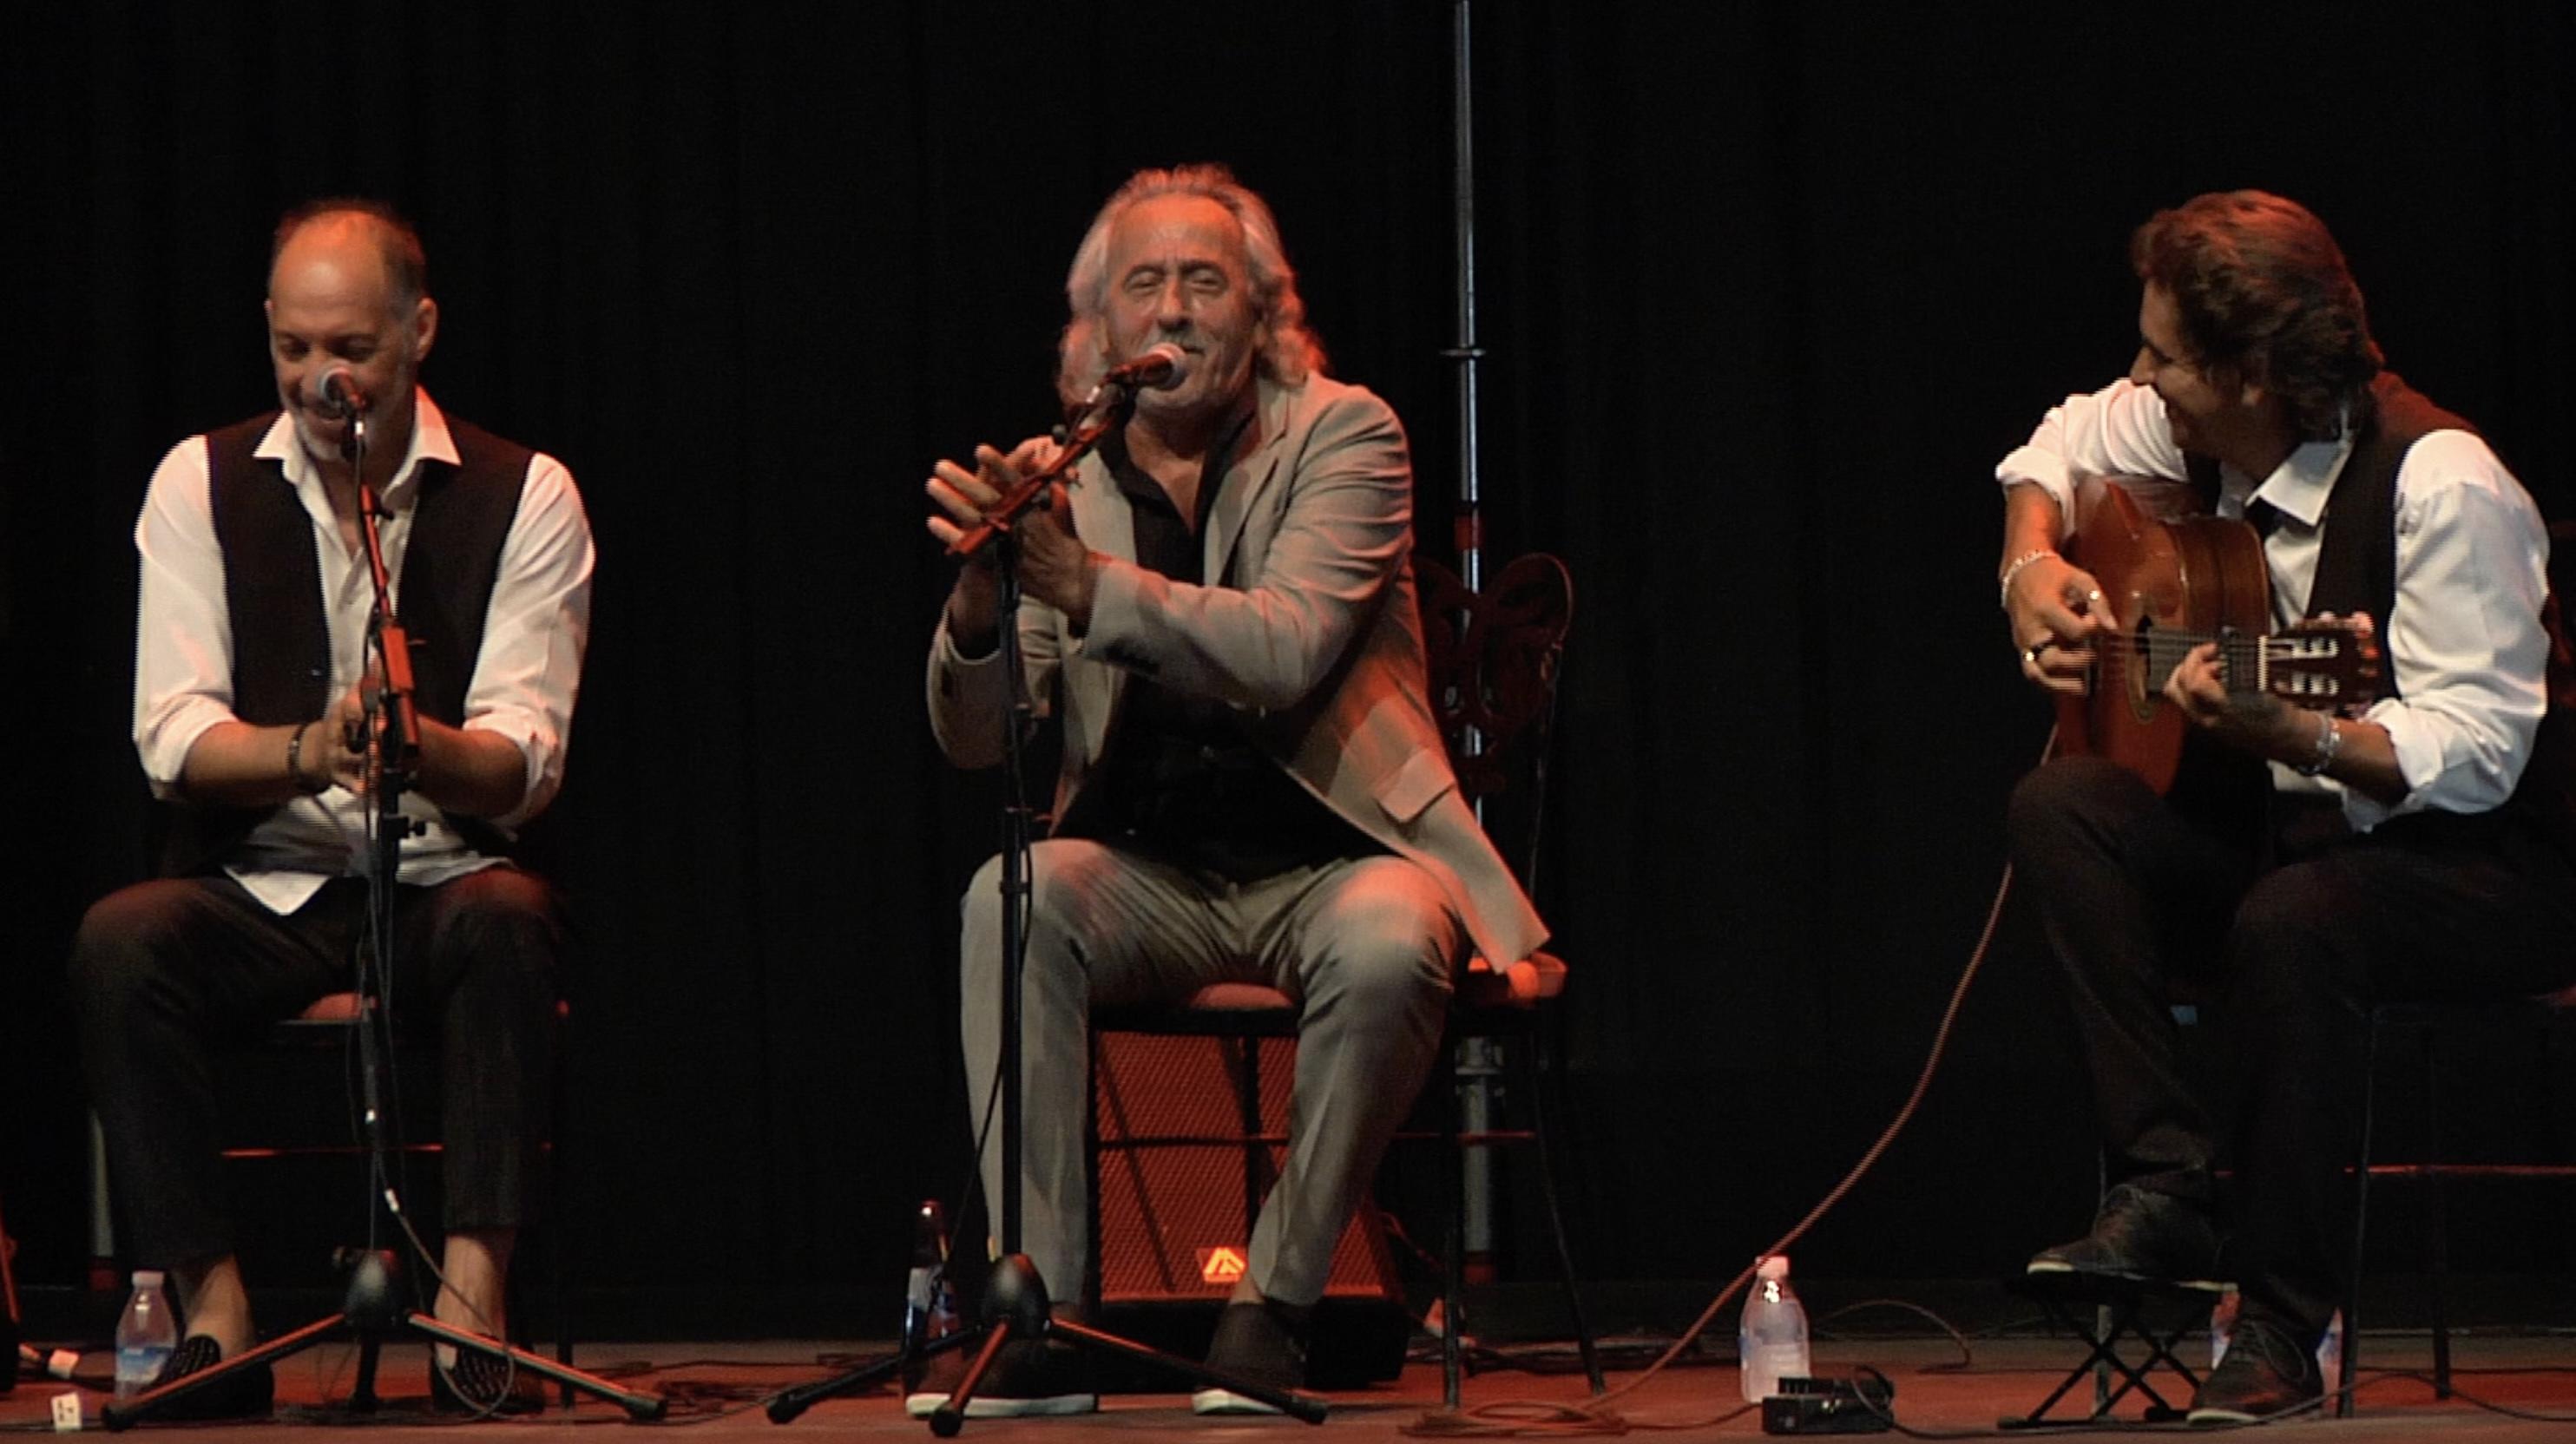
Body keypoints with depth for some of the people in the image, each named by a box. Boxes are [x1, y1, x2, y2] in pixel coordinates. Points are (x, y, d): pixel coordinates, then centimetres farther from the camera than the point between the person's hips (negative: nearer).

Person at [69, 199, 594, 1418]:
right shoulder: (201, 483, 4)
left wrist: (416, 744, -33)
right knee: (119, 942, -31)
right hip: (260, 893, 1)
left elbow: (526, 762, -10)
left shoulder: (523, 495, 0)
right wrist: (307, 750, -28)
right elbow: (173, 736, -7)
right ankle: (213, 1309, -28)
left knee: (509, 920, -36)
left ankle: (472, 1292, -37)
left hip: (444, 880, -1)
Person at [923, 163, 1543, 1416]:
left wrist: (1084, 582, -35)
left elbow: (1288, 651, -22)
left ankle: (1274, 1303, -19)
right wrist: (982, 595, -23)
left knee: (1385, 947, -36)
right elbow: (974, 740, -1)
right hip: (1151, 878, 3)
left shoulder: (1344, 436, -4)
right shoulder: (1060, 480, 5)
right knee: (1006, 900, -28)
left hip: (1330, 860, -3)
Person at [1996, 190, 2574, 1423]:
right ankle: (2161, 1191, -19)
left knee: (2290, 921, -38)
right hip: (2288, 829, 8)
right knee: (2059, 808, -14)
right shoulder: (2199, 440, -1)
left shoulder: (2440, 486, -23)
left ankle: (2281, 1321, -24)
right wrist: (2035, 563, 1)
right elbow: (2062, 445, 22)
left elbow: (2475, 752, -28)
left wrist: (2286, 732, -42)